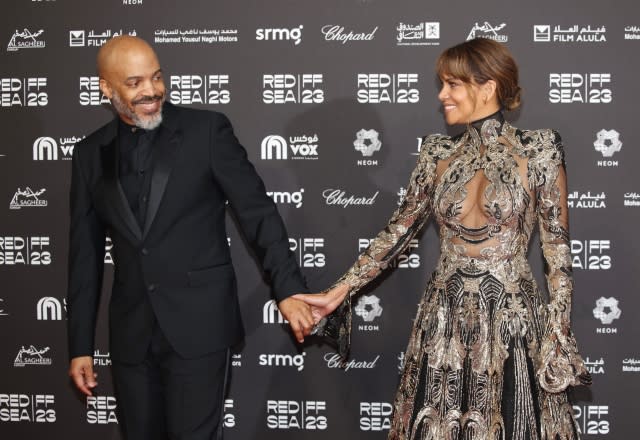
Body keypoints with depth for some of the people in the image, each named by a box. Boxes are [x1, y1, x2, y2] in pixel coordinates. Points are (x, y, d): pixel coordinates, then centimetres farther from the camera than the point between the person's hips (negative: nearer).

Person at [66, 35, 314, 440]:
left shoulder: (207, 130, -3)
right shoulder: (91, 154, 7)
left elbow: (257, 210, -4)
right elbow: (85, 255, 9)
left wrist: (288, 289, -14)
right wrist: (81, 345, 9)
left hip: (200, 327, -3)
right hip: (131, 334, 4)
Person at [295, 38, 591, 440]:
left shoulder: (539, 150, -6)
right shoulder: (438, 153, 5)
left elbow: (557, 245, -4)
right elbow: (400, 229, 7)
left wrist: (559, 334, -8)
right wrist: (339, 292, 2)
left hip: (511, 320, -3)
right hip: (445, 320, 4)